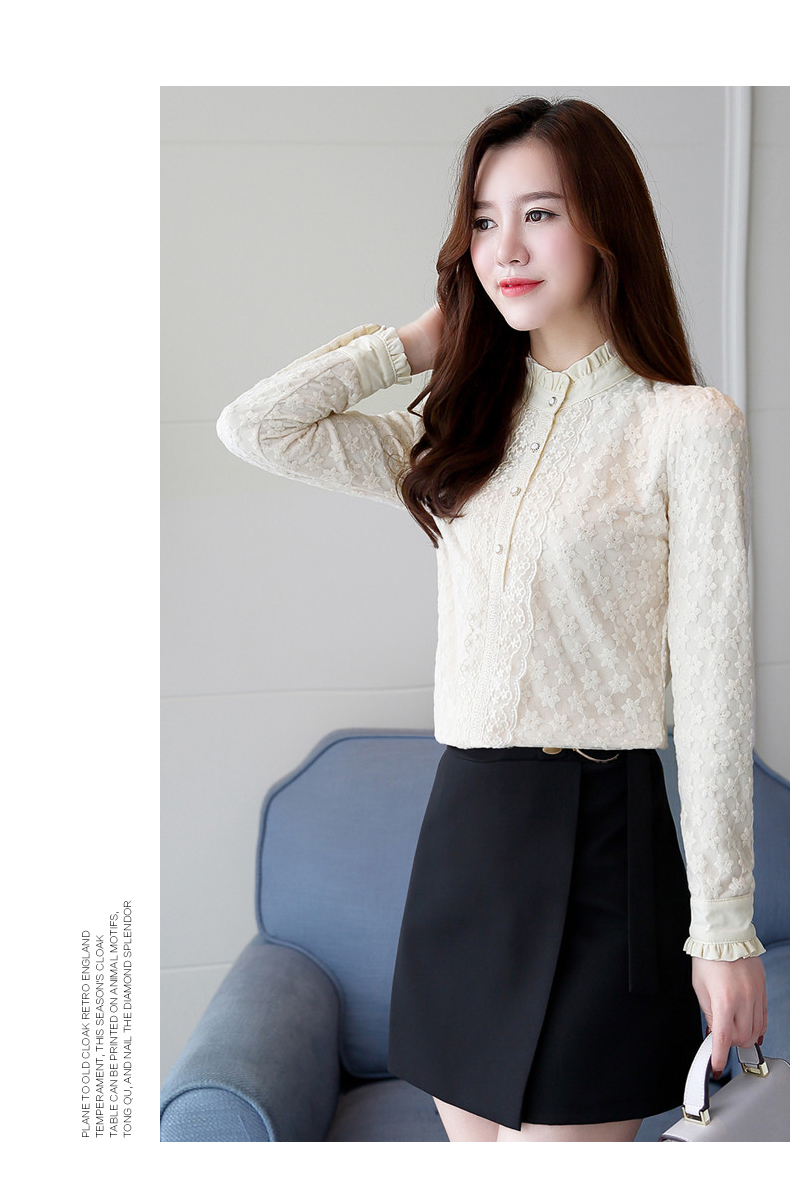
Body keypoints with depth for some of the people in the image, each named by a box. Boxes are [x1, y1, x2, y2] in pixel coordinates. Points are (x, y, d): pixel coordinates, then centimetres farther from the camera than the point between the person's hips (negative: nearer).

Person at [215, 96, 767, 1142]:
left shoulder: (688, 425, -6)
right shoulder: (461, 431, 11)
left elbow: (715, 688, -8)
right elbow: (251, 426, 4)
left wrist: (724, 924, -8)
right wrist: (423, 339, 6)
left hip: (596, 835, -5)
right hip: (462, 825, 6)